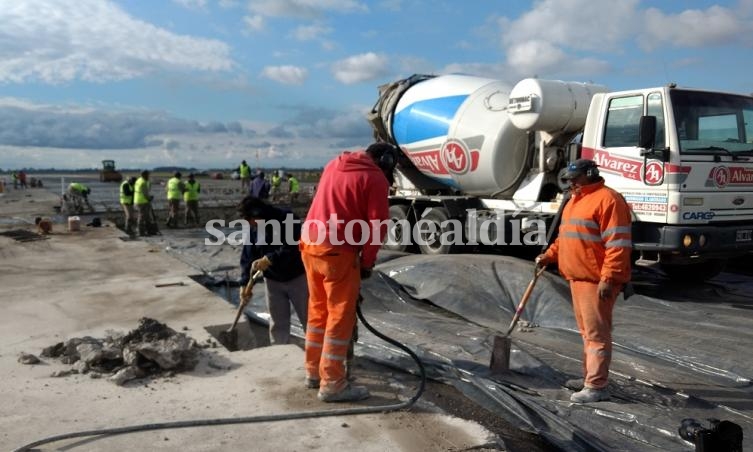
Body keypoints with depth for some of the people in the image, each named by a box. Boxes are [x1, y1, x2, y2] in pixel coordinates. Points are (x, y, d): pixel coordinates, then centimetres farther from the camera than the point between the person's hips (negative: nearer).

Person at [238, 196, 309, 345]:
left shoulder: (287, 219, -20)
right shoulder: (252, 229, -2)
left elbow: (292, 247, -30)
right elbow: (247, 257, -1)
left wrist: (269, 259, -35)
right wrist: (245, 283, -10)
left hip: (297, 276, -5)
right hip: (273, 281, 5)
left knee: (309, 318, 4)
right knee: (277, 322, 7)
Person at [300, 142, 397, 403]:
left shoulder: (334, 165, 16)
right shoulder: (376, 179, -6)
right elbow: (377, 226, -10)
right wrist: (367, 262, 0)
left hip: (309, 245, 8)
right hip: (337, 251, -8)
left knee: (318, 311, 18)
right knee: (340, 316, 2)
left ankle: (313, 371, 29)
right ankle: (332, 383, 8)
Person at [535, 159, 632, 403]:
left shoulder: (607, 199, -12)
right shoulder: (576, 200, 20)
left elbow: (618, 244, -18)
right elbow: (566, 237, 27)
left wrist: (608, 279, -23)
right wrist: (549, 255, 13)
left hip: (596, 281, -10)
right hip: (578, 278, 10)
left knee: (597, 333, -5)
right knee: (587, 332, 15)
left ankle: (596, 387, 0)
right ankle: (590, 377, 24)